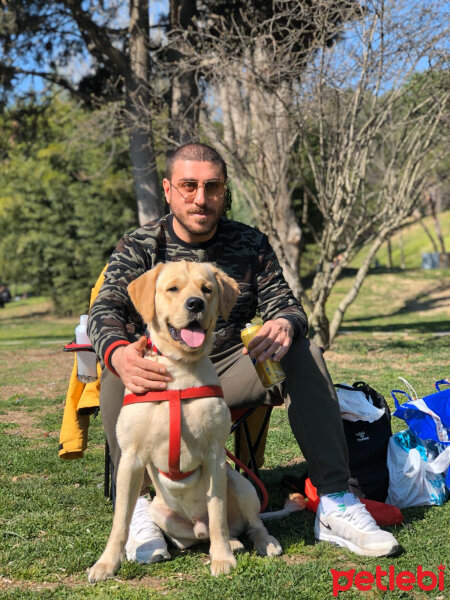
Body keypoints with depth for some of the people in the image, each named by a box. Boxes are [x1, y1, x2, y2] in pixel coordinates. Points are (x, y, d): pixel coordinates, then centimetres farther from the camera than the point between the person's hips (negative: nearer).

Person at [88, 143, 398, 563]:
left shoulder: (250, 244, 6)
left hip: (229, 372, 2)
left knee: (303, 353, -21)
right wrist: (118, 353, -41)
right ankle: (136, 508, -29)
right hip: (160, 375, -2)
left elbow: (285, 305, 0)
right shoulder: (138, 247, -1)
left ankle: (334, 501, -25)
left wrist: (284, 325, -29)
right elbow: (105, 312, -15)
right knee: (118, 369, -33)